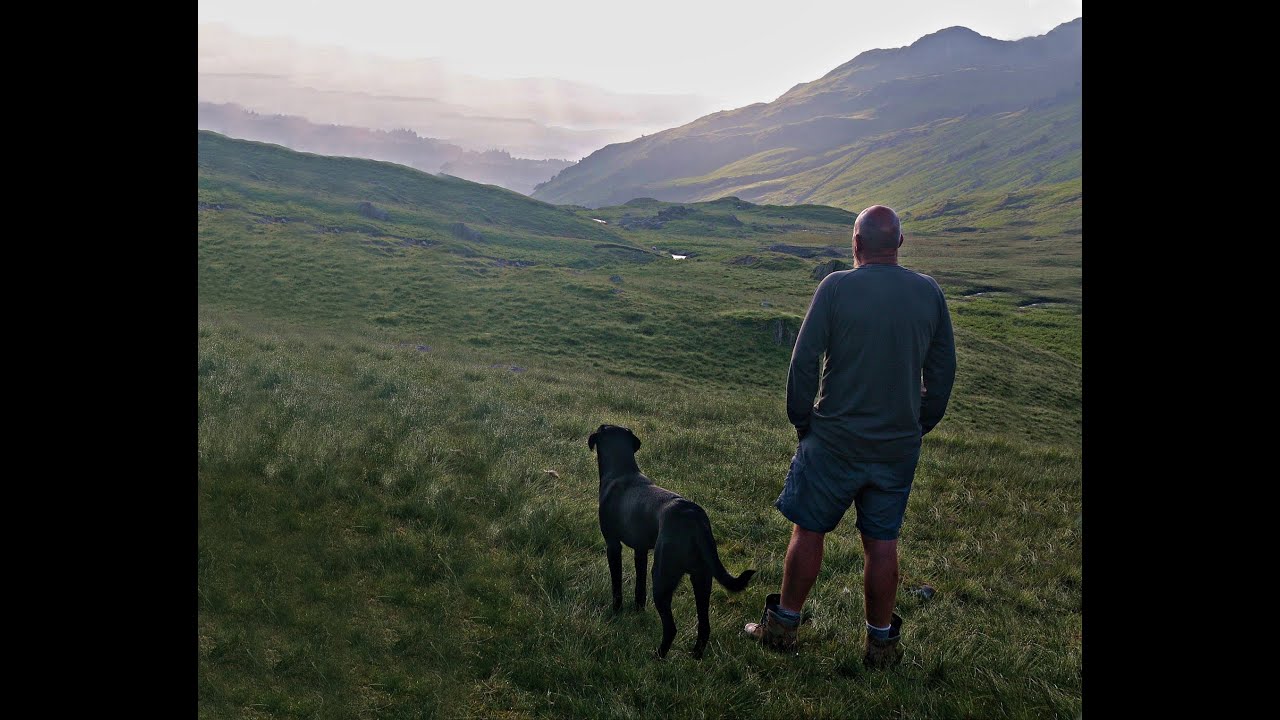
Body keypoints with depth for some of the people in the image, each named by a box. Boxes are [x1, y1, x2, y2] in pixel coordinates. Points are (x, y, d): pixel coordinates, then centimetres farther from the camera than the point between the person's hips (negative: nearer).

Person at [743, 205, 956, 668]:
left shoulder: (836, 287, -11)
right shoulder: (929, 293, 1)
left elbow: (804, 360, -11)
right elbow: (943, 370, 6)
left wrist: (801, 418, 2)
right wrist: (921, 425, 17)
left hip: (835, 439, -3)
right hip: (900, 445, 3)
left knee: (809, 531, 10)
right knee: (882, 542, 12)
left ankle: (783, 626, 22)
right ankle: (882, 642, 23)